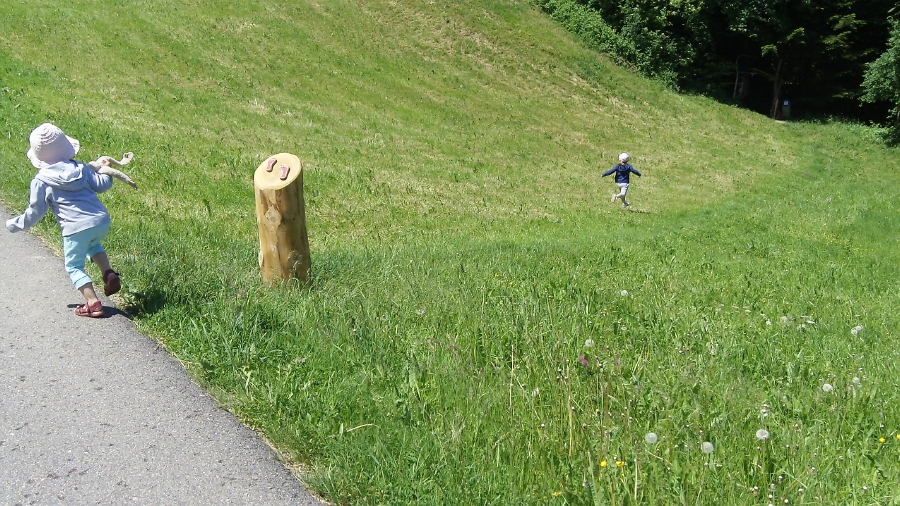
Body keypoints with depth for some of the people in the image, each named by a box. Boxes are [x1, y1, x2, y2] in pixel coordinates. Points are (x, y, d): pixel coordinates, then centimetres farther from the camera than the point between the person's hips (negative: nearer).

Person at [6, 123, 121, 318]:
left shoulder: (41, 182, 0)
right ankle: (109, 274, 15)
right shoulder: (81, 168, 6)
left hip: (76, 229, -5)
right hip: (102, 221, 5)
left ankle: (93, 303, 1)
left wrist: (15, 224, 20)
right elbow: (101, 185, 7)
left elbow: (35, 212, 4)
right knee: (93, 245, 36)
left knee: (74, 266, 11)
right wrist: (107, 172, 28)